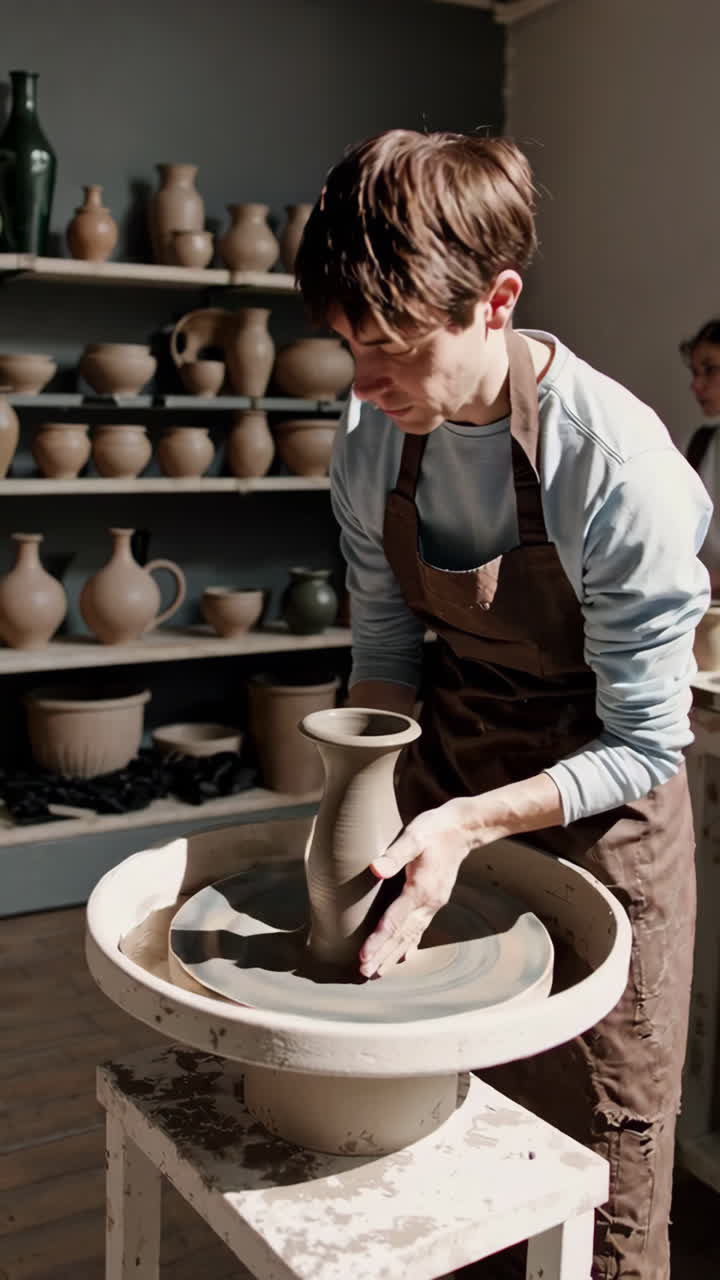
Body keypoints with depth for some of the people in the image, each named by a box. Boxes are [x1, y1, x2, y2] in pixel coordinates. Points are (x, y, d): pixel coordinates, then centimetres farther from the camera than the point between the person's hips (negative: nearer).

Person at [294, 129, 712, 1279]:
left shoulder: (617, 466, -28)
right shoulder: (371, 443, -10)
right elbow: (387, 649, 0)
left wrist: (471, 822, -32)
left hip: (595, 798, -4)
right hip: (450, 753, 5)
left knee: (599, 1135, 7)